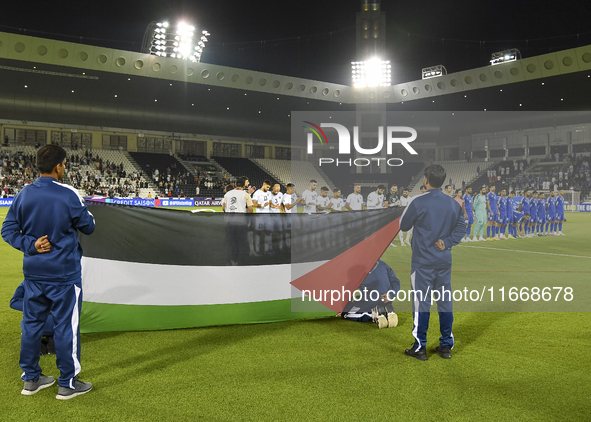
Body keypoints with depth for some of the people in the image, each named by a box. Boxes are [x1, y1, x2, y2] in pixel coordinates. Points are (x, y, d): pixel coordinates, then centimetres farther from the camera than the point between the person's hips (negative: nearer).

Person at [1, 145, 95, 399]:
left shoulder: (23, 195, 0)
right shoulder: (68, 195, -15)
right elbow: (88, 228, -4)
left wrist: (29, 245, -7)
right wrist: (84, 211, 13)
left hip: (33, 273, 6)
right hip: (64, 273, -5)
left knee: (31, 324, 15)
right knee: (65, 326, 4)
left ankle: (31, 379, 29)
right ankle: (67, 384, 15)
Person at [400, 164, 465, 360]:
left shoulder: (418, 202, -14)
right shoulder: (453, 203, 4)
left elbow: (403, 225, -3)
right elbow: (461, 227, 6)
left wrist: (407, 209, 12)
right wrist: (447, 242, -3)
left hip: (423, 262, -5)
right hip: (444, 261, 5)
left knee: (421, 302, 2)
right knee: (445, 301, 12)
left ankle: (420, 347, 9)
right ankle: (446, 346, 20)